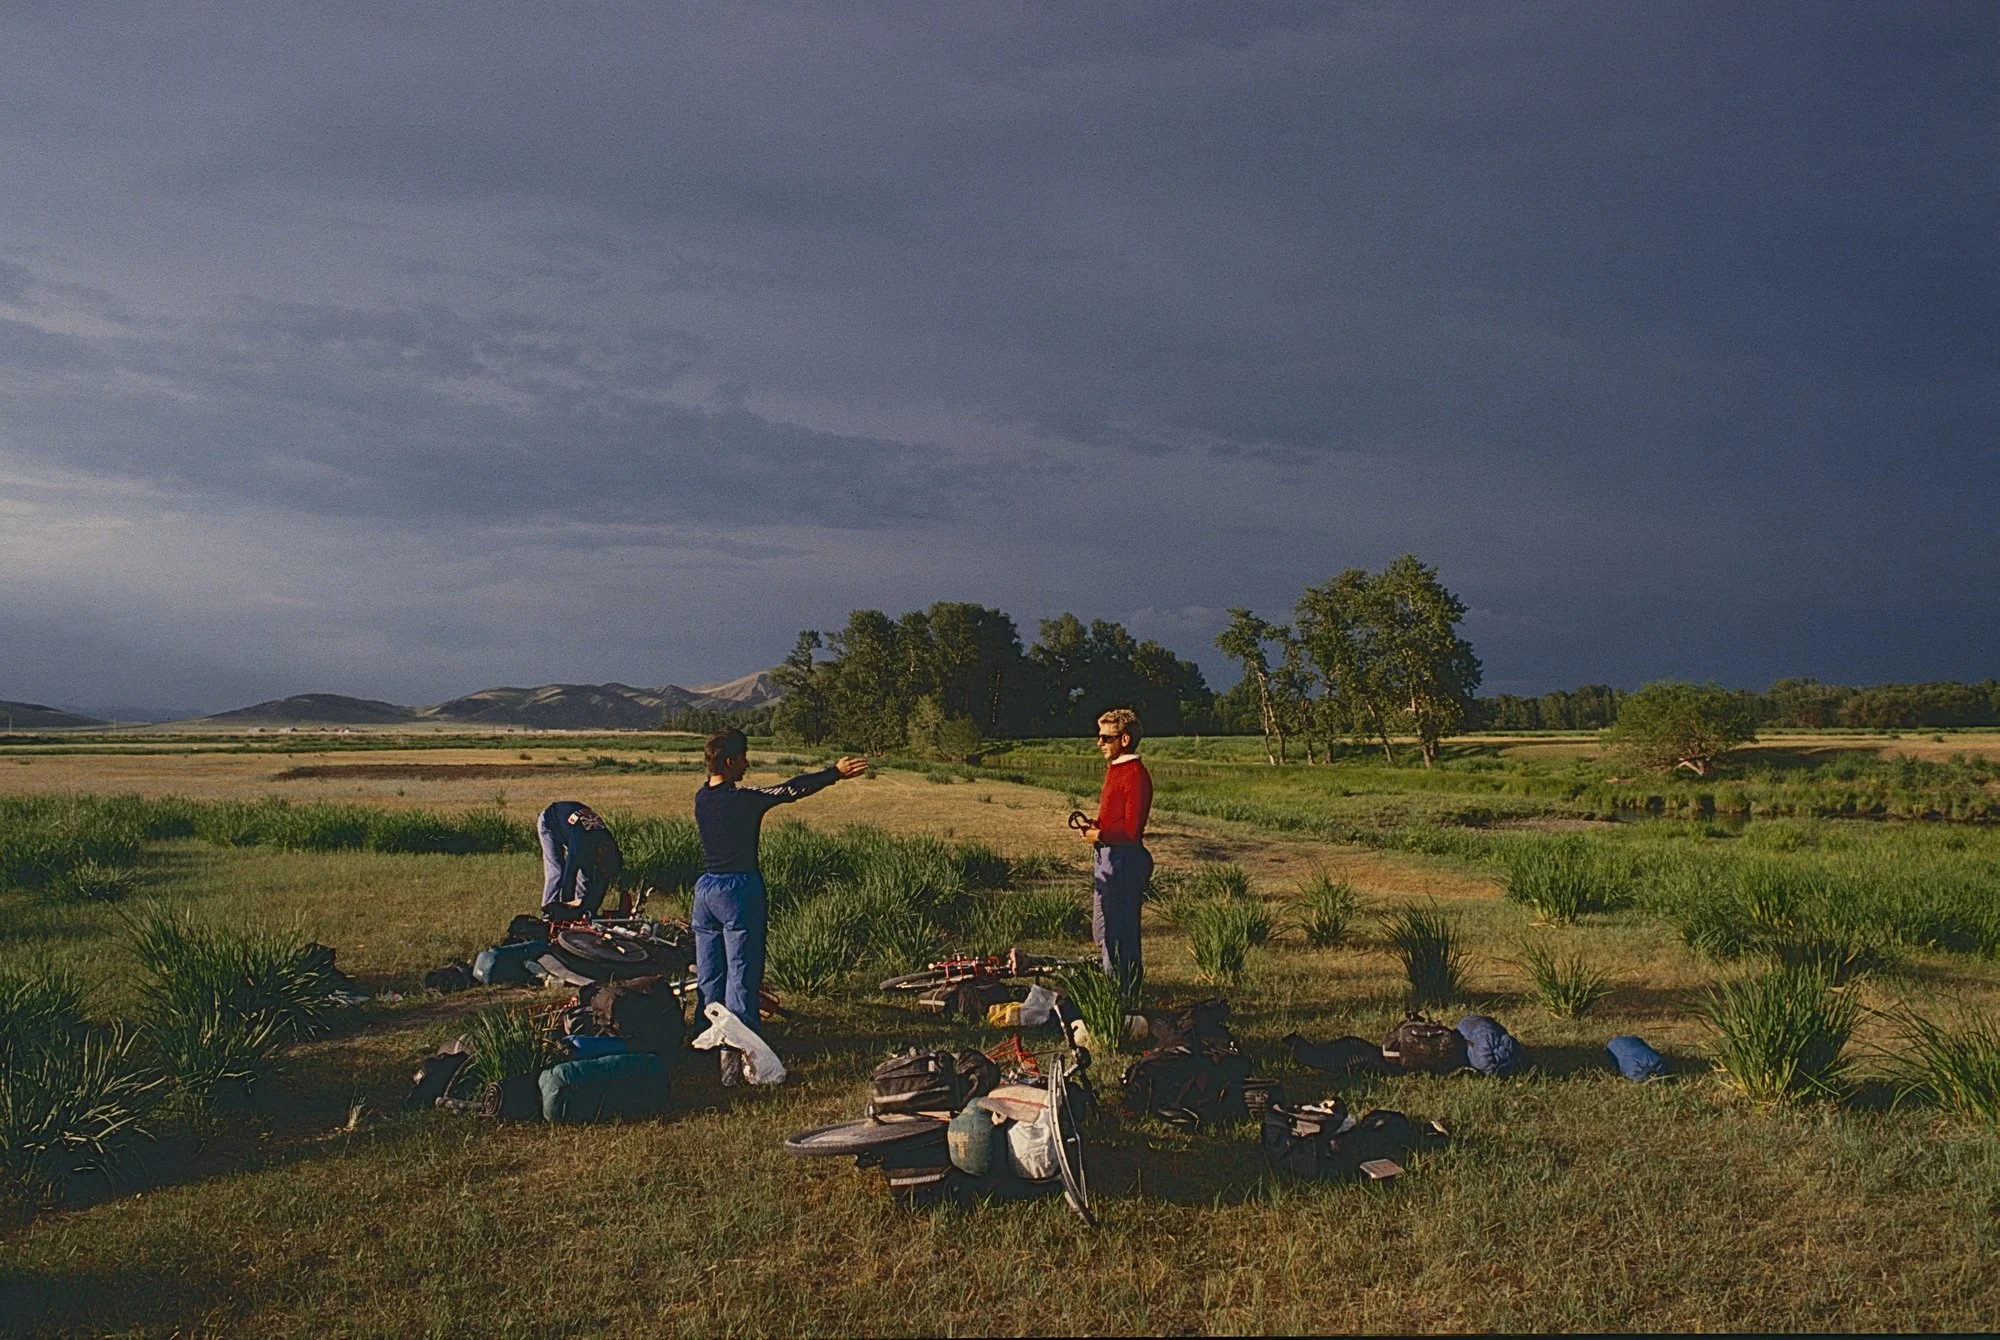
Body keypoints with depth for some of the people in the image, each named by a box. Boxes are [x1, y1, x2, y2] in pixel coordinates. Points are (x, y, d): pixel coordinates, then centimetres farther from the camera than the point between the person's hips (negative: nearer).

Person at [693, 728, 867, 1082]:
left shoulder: (701, 798, 5)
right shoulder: (742, 799, -17)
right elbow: (792, 790, -14)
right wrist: (836, 773, -6)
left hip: (705, 888, 7)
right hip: (739, 889, -7)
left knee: (708, 974, 14)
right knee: (742, 974, -2)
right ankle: (734, 1051, -4)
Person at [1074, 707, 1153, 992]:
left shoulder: (1135, 775, -16)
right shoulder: (1114, 770, 16)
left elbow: (1131, 830, -21)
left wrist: (1099, 835, -10)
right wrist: (1095, 825, 8)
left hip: (1124, 860, -11)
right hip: (1107, 857, 11)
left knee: (1119, 935, -4)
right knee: (1102, 933, 18)